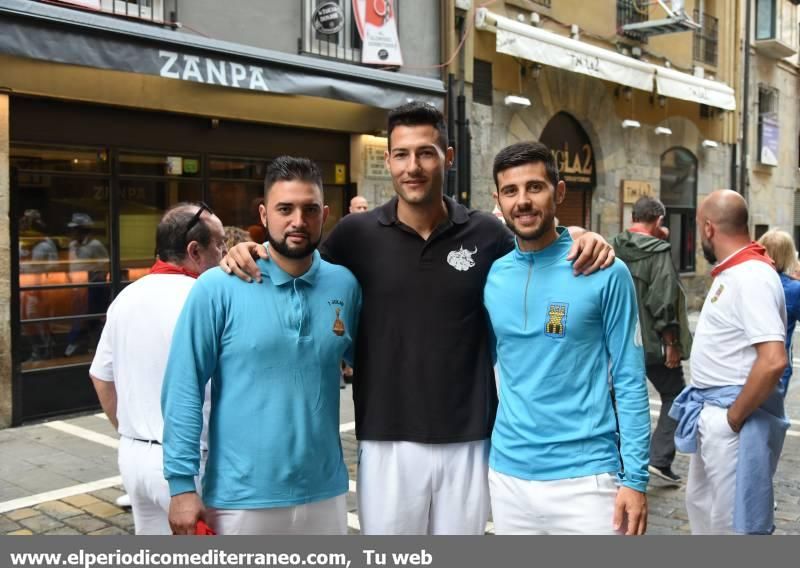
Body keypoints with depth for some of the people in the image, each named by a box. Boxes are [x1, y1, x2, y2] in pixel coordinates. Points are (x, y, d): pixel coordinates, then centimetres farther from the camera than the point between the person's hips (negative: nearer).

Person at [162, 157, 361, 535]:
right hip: (240, 498, -3)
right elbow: (183, 389, -10)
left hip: (324, 494, 3)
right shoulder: (218, 288, -10)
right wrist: (182, 484, -12)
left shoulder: (345, 286, -1)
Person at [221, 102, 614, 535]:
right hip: (386, 441, 0)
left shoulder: (486, 235, -1)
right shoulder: (357, 234, -2)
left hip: (467, 442, 1)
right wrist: (252, 255, -9)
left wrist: (582, 242, -6)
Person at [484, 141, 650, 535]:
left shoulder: (605, 273, -9)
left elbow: (629, 381, -6)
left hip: (585, 476, -3)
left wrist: (635, 477, -9)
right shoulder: (492, 277, 1)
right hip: (508, 475, 4)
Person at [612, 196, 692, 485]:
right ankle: (660, 458, 5)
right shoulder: (659, 250, -13)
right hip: (652, 342, -5)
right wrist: (671, 343, -13)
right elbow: (663, 301, -19)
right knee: (674, 396, 12)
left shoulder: (612, 249, 4)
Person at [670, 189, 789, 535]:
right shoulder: (731, 273, 11)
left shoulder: (751, 276, -20)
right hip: (709, 415, 10)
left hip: (732, 420, -10)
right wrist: (707, 413, 12)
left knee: (734, 522, 1)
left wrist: (733, 418, -20)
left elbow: (773, 360, -29)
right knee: (701, 504, 23)